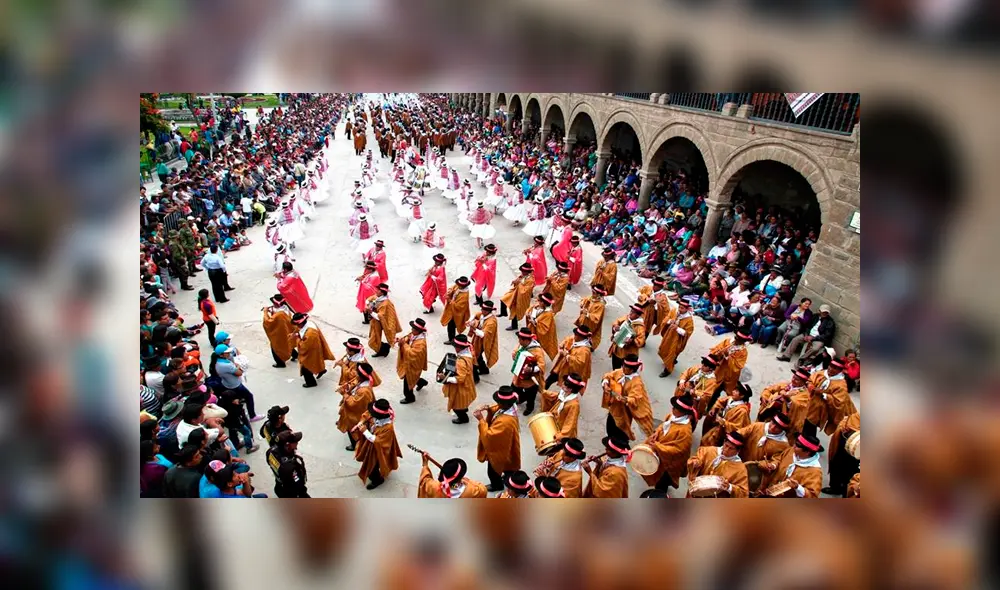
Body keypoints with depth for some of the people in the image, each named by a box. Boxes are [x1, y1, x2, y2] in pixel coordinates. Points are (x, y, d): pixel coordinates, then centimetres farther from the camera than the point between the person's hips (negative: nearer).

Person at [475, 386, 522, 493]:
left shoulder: (505, 421, -45)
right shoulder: (510, 407, -19)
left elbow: (488, 436, -36)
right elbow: (497, 409, 1)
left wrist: (481, 419, -32)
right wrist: (489, 409, -19)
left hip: (499, 450, -7)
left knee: (492, 471, 23)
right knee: (506, 467, 35)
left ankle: (496, 485, 49)